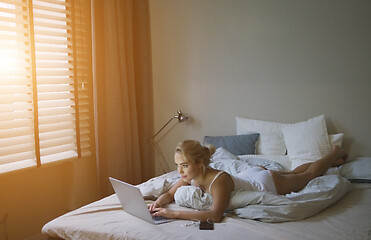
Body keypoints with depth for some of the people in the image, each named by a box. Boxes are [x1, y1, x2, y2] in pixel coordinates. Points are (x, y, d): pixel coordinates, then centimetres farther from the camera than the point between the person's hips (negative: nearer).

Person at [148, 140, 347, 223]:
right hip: (252, 174, 6)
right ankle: (333, 157, 57)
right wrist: (158, 202, -34)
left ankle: (336, 153, 50)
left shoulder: (219, 180, -45)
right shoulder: (191, 176, -23)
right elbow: (170, 194, -11)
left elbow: (215, 215, -54)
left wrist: (175, 214, -55)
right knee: (293, 172, 33)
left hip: (268, 182, -6)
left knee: (310, 174, 22)